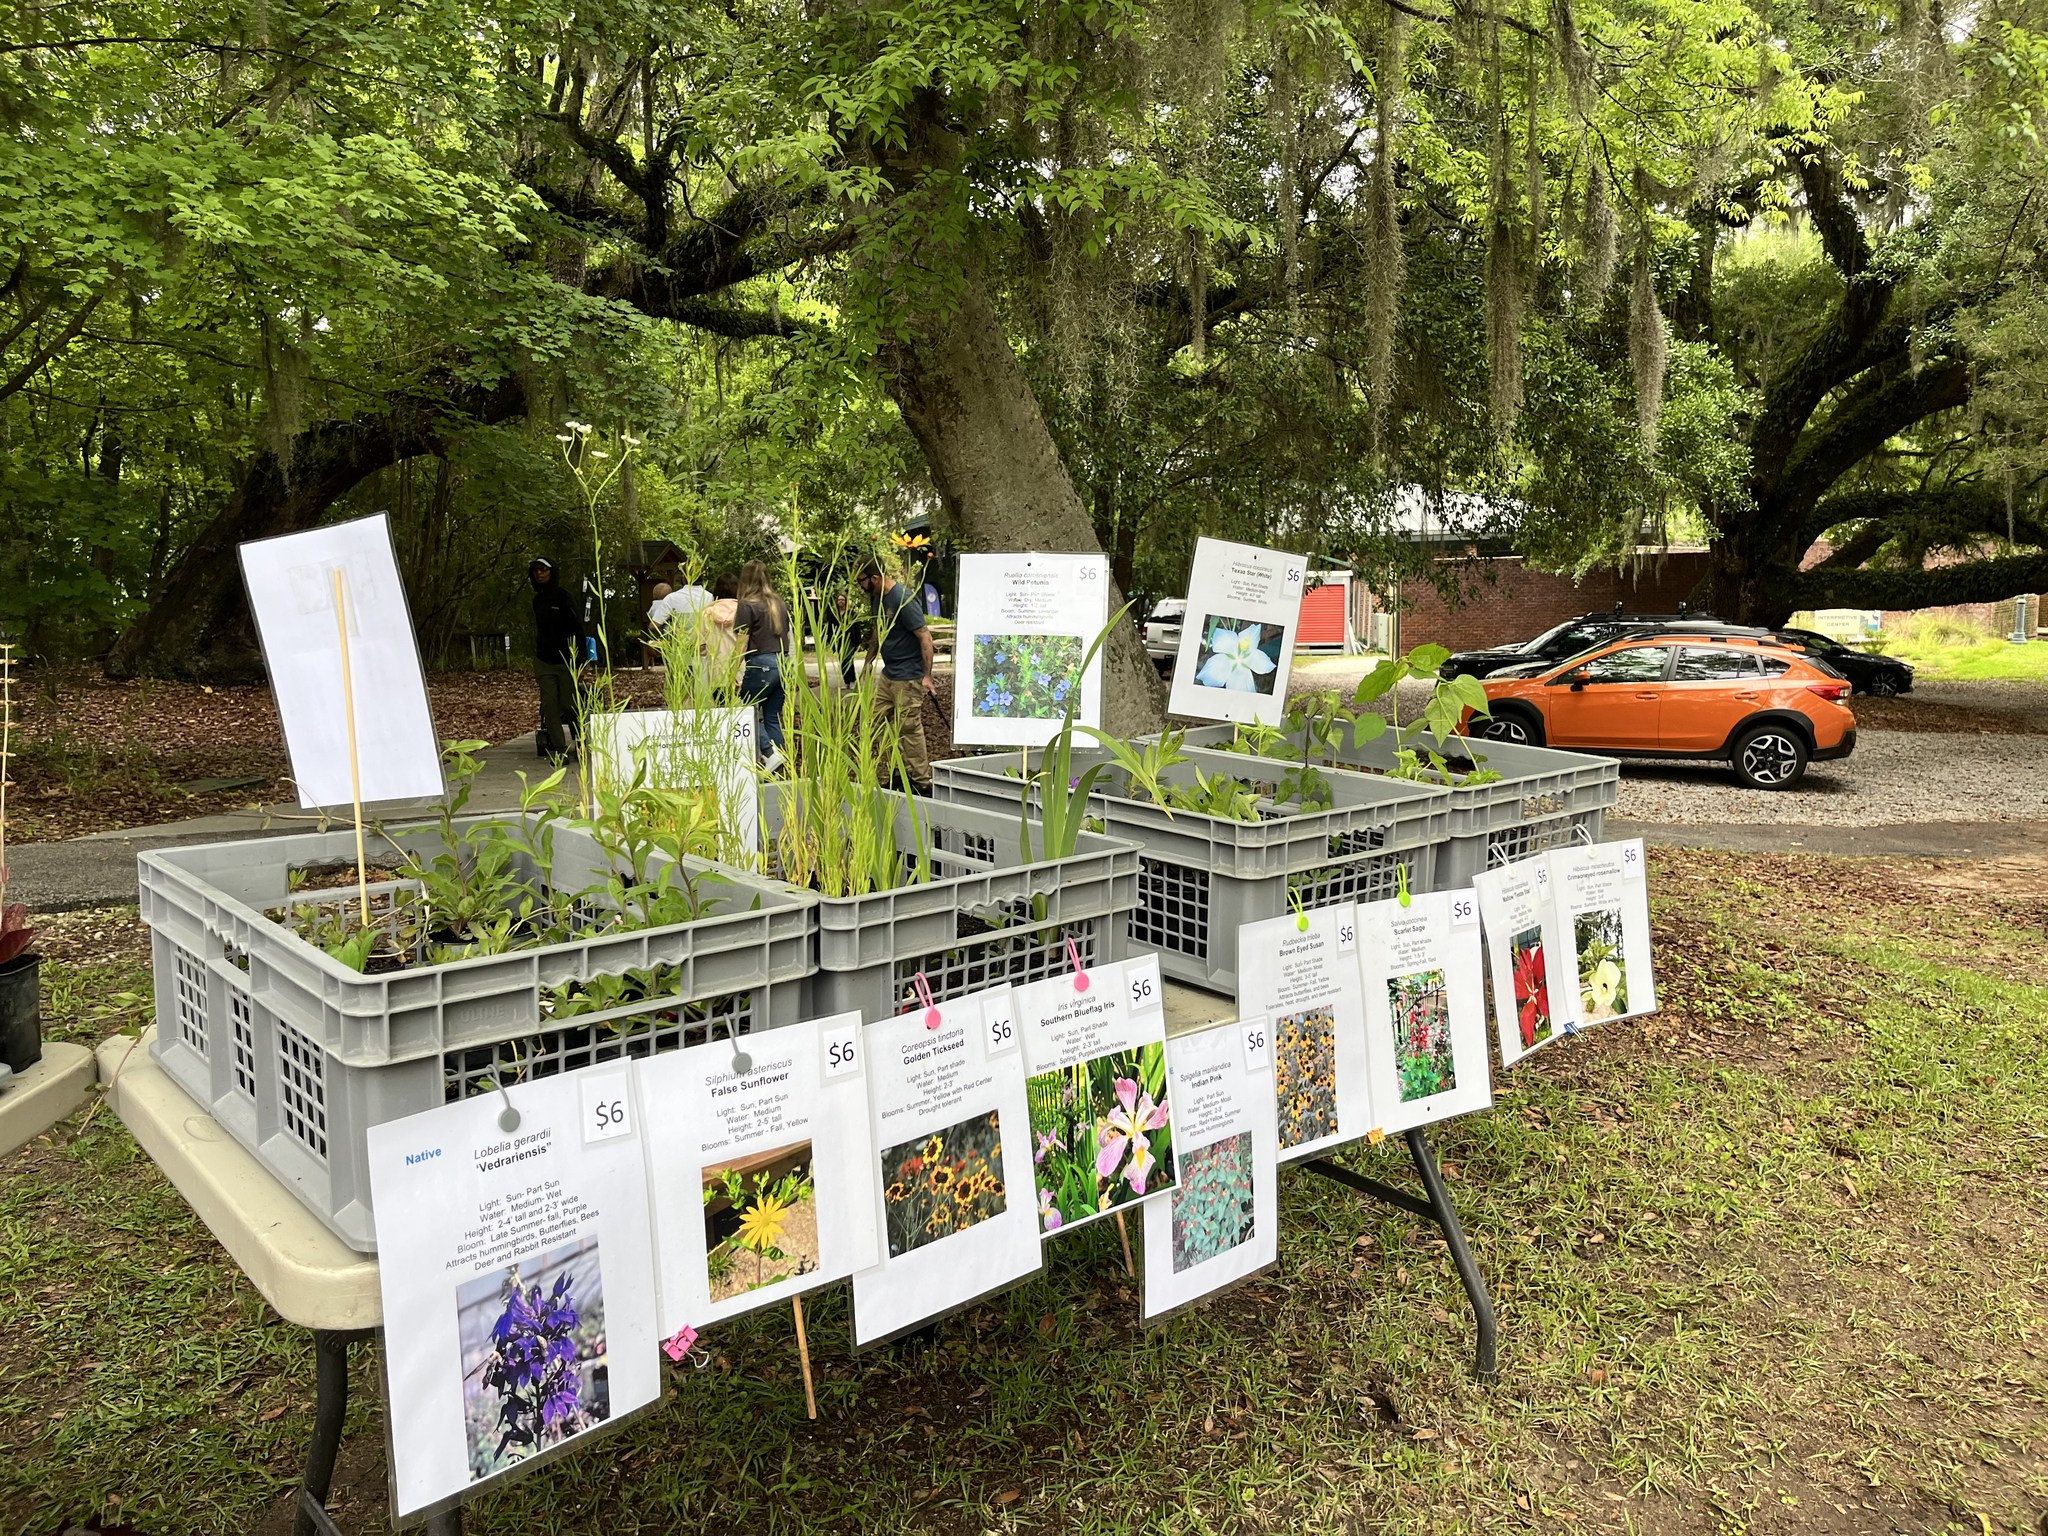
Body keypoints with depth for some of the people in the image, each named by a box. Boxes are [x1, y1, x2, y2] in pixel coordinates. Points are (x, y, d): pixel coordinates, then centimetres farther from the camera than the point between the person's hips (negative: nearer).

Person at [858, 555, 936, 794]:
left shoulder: (903, 599, -20)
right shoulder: (878, 597, 8)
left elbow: (925, 636, -20)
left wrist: (927, 675, -22)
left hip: (908, 677, -10)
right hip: (888, 674, 10)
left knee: (909, 728, -4)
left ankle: (922, 783, 6)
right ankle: (905, 771, 20)